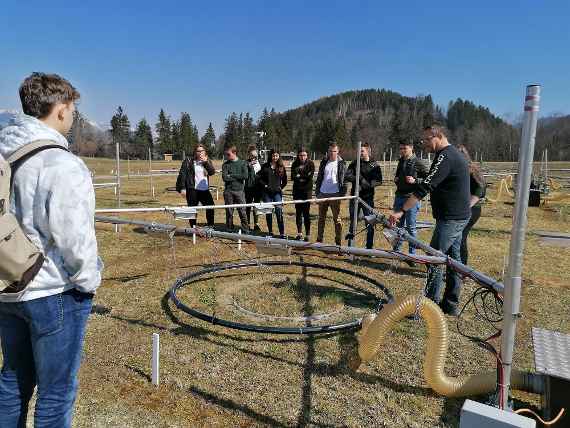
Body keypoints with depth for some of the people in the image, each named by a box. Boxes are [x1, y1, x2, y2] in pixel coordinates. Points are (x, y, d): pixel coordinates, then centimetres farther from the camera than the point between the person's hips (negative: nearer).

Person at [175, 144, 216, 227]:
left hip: (205, 190, 3)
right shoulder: (188, 162, -1)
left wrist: (206, 162, -20)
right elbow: (182, 175, -4)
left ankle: (211, 226, 17)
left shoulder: (207, 162, 9)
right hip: (192, 190, -3)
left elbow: (212, 172, -7)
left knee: (211, 207, 2)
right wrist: (182, 188, -11)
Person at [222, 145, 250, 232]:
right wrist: (238, 177, -8)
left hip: (239, 190, -1)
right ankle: (229, 230, 16)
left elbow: (245, 176, -9)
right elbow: (225, 178, -7)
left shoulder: (243, 163, 5)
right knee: (229, 212, 6)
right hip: (228, 191, 1)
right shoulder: (225, 164, 6)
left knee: (242, 211, 0)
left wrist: (231, 175, -7)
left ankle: (246, 230, 8)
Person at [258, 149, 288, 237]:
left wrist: (280, 187, 3)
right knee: (268, 212, 7)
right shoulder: (265, 166, 4)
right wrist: (265, 185, -5)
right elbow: (260, 178, 7)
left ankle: (282, 233, -8)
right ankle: (270, 231, 19)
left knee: (279, 211, -11)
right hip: (267, 192, 1)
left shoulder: (281, 167, 6)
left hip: (277, 192, -1)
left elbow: (284, 180, 13)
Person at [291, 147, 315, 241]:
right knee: (298, 212, 6)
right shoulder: (295, 164, 8)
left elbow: (310, 176, -11)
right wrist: (305, 176, -13)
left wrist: (299, 176, -8)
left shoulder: (310, 163, 0)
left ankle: (307, 234, 2)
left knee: (306, 212, -5)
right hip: (297, 190, 3)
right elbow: (293, 177, -3)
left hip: (307, 190, -3)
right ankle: (299, 233, 16)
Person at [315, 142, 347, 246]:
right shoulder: (324, 162, 10)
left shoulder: (341, 164, 0)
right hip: (322, 194, 4)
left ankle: (338, 241, 7)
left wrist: (342, 193, -9)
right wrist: (317, 192, 6)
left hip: (335, 195, -4)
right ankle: (319, 239, 20)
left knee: (337, 219, 1)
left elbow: (344, 179, -1)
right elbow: (319, 178, 12)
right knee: (321, 218, 11)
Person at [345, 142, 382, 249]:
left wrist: (368, 184, -21)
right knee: (353, 221, 8)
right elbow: (347, 176, -5)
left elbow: (379, 181, -4)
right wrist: (361, 179, -18)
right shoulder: (354, 163, 9)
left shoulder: (374, 165, 4)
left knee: (369, 223, -1)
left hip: (368, 197, -2)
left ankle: (369, 246, 8)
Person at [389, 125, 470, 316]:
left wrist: (401, 211, -27)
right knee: (453, 259, 14)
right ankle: (451, 304, 23)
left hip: (450, 218, -11)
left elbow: (425, 187, -26)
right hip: (460, 216, 11)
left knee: (434, 261, -6)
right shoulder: (455, 154, 16)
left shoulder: (445, 157, -17)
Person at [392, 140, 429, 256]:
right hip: (399, 197, 7)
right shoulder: (401, 161, 13)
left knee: (410, 227, -4)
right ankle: (396, 250, 23)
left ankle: (412, 254, 5)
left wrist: (415, 180, -20)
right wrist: (396, 179, 9)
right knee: (399, 225, 13)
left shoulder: (419, 163, -8)